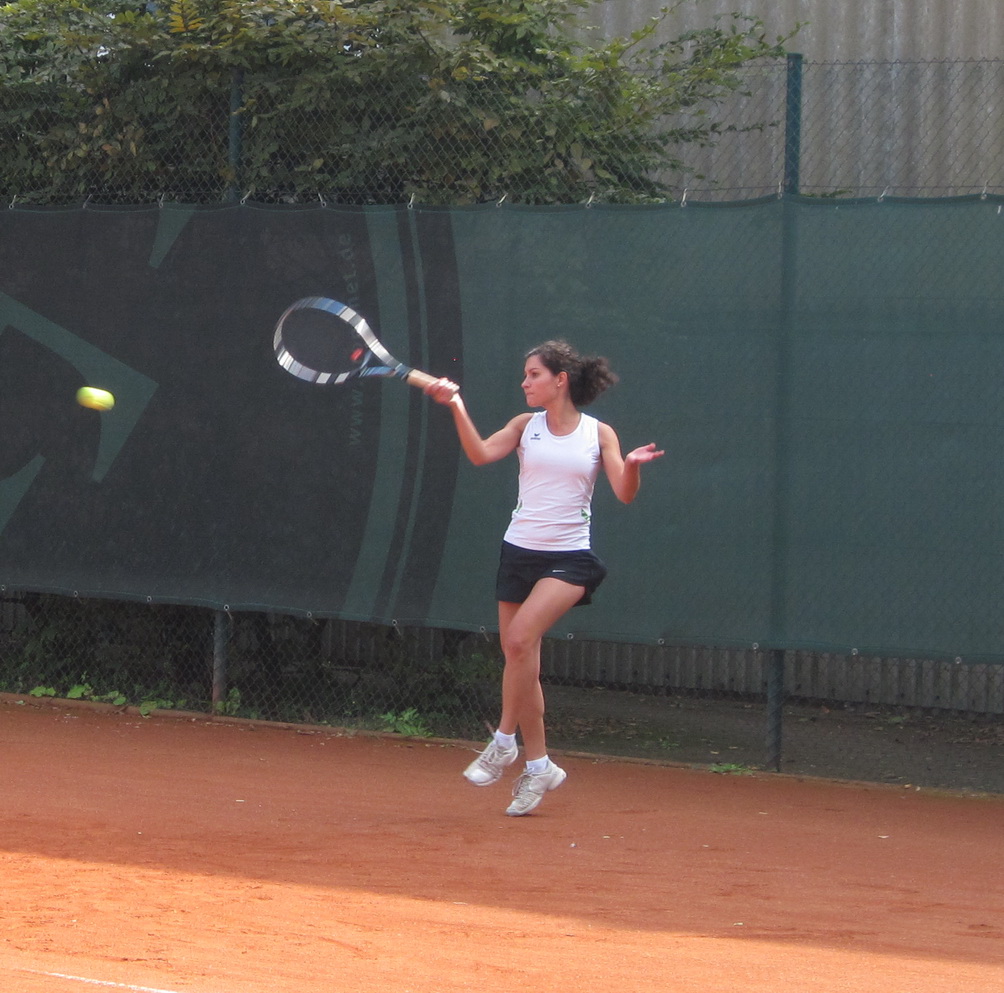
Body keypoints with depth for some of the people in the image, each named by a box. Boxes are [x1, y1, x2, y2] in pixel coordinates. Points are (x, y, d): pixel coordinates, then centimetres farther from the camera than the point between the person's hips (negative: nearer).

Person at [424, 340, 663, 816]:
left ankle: (505, 740, -12)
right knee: (520, 662, 6)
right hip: (519, 552, 4)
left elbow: (624, 494, -5)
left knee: (520, 637, -26)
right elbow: (480, 454, -8)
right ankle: (537, 767, 18)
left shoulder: (598, 433, 2)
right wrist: (457, 407, -20)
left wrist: (632, 466, -26)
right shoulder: (525, 425, 7)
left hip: (569, 559, -4)